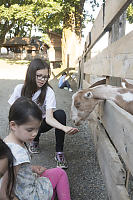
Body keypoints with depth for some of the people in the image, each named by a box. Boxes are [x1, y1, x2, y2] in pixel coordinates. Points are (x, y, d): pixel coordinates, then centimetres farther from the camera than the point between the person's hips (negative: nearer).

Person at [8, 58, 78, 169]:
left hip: (43, 122, -1)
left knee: (60, 114, -32)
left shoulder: (48, 91, -22)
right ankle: (35, 140, 5)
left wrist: (65, 128, -51)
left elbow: (49, 117, -33)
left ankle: (59, 153, -21)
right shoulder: (20, 89, -15)